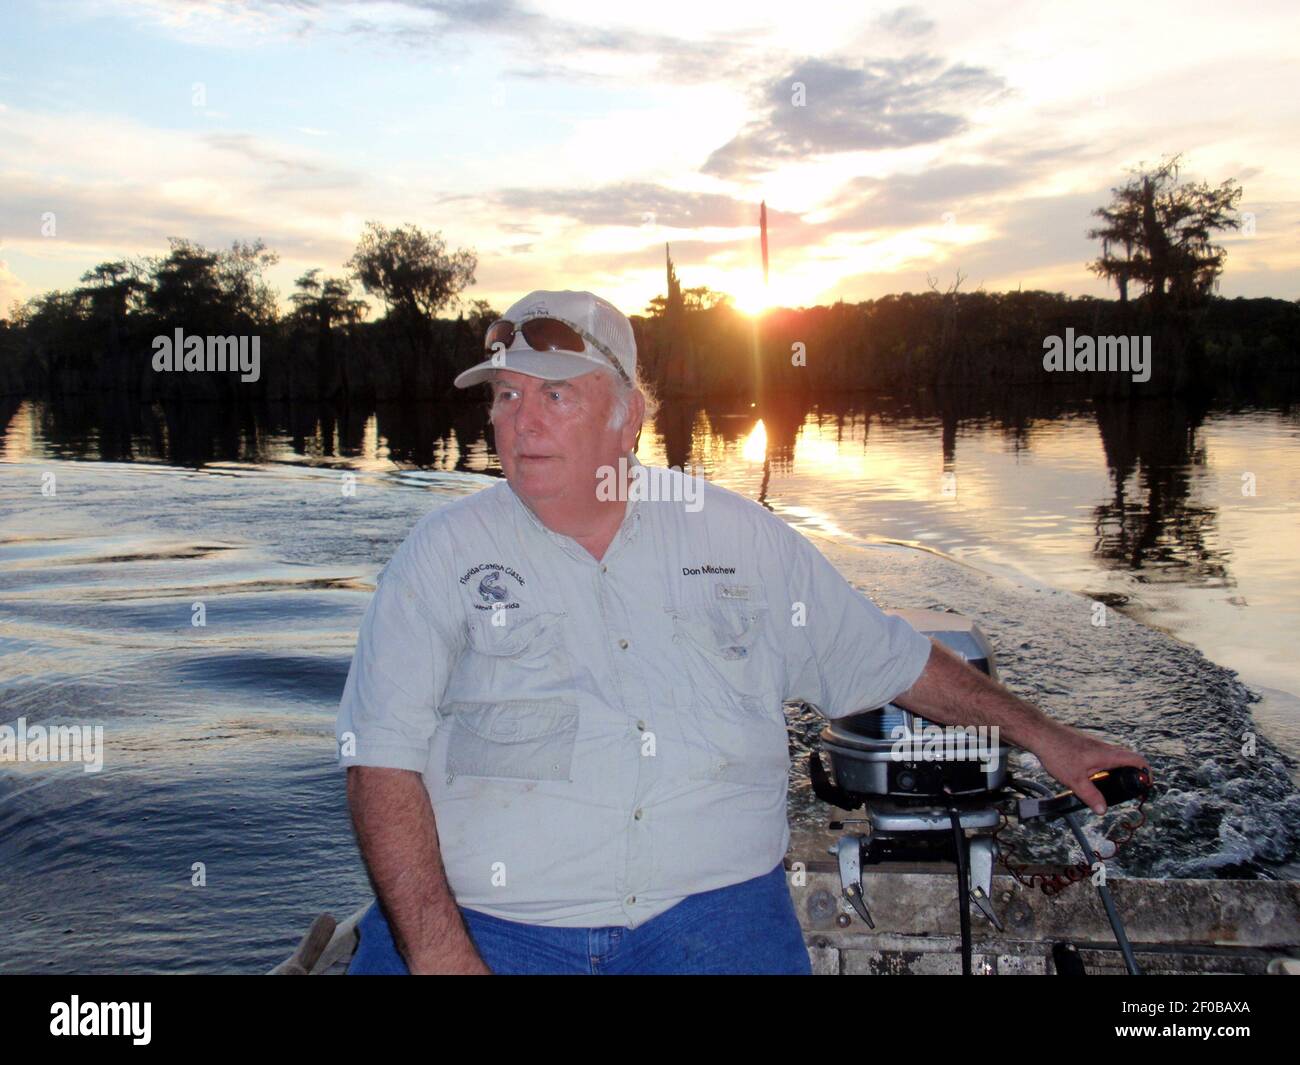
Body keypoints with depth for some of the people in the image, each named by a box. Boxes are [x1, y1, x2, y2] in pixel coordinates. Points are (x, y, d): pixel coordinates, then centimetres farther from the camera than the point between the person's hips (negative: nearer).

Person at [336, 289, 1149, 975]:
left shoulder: (741, 537, 9)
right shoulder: (444, 551, 4)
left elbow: (894, 660, 20)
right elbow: (383, 759, -3)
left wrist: (1041, 735, 20)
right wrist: (439, 951, -14)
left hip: (710, 910, 2)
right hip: (482, 920, -1)